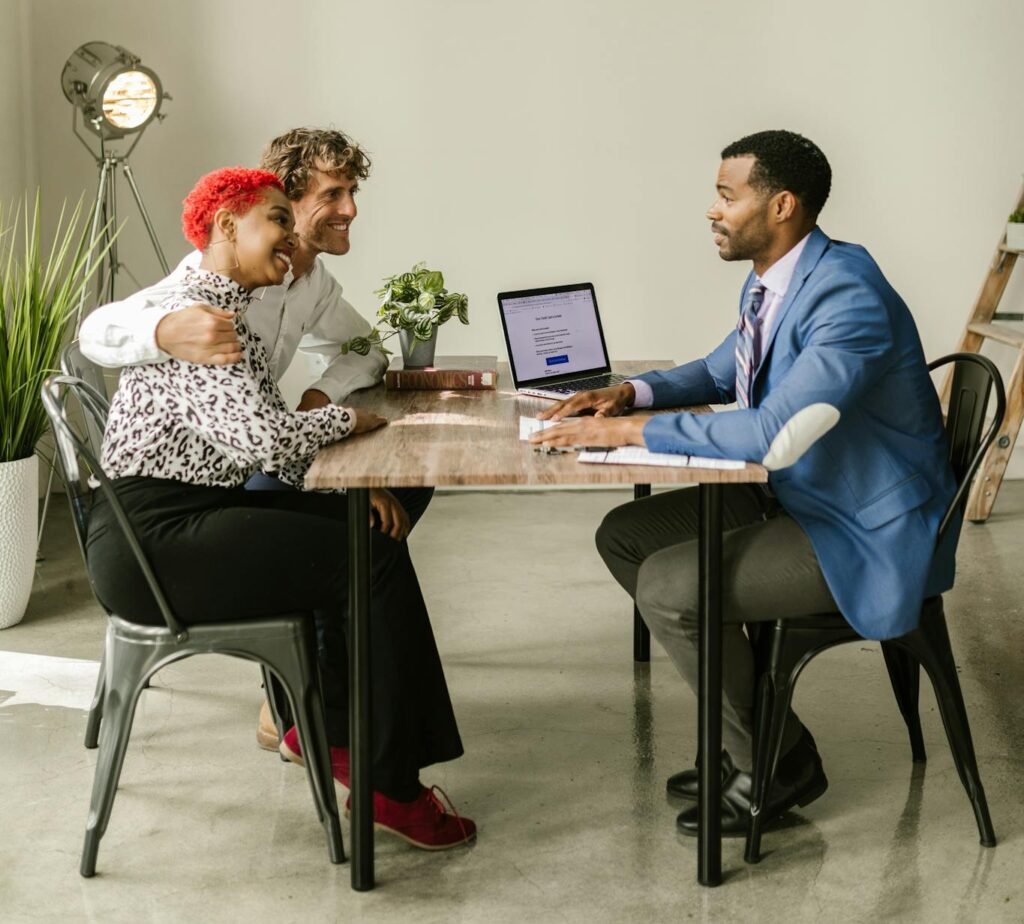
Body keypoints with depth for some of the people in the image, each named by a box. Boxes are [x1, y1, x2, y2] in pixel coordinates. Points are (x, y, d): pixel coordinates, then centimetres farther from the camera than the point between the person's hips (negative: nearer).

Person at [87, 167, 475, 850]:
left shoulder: (232, 312, 15)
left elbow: (269, 434, 14)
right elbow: (262, 438, -29)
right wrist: (347, 421, -11)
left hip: (203, 511, 10)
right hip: (156, 538, -10)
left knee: (369, 527, 12)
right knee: (375, 561, -10)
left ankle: (328, 727, 20)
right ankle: (390, 785, 1)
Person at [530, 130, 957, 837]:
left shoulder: (848, 296, -26)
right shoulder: (771, 283, 5)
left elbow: (774, 434, -35)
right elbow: (721, 373, 22)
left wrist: (632, 429, -29)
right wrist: (630, 393, 3)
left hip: (869, 538, -10)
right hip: (795, 495, 10)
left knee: (668, 585, -20)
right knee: (625, 536, 8)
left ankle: (775, 765, 1)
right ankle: (745, 729, 15)